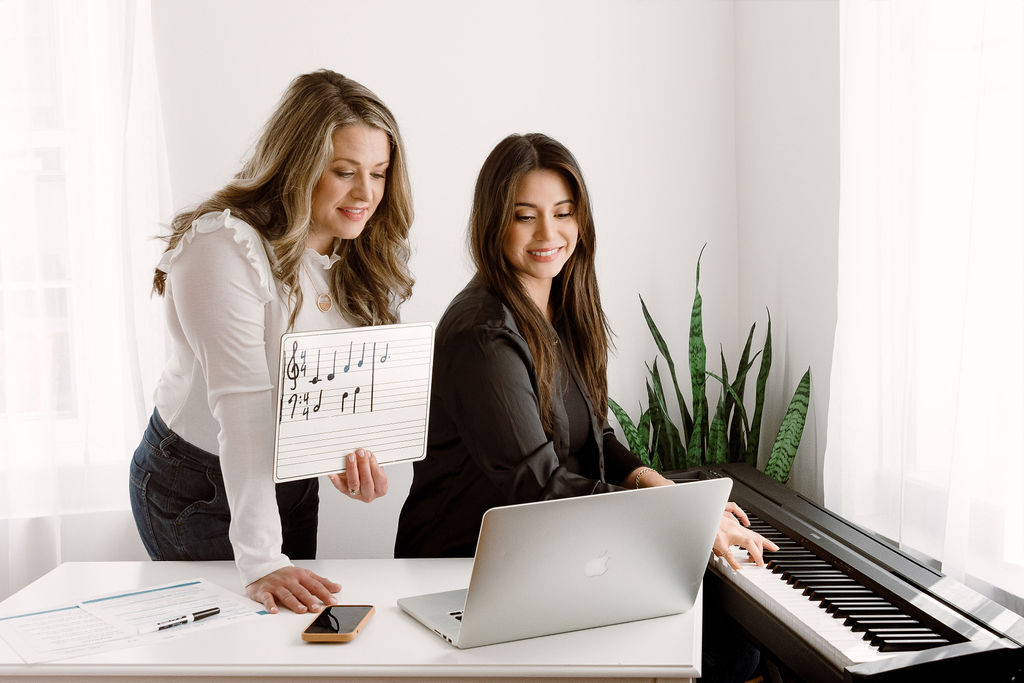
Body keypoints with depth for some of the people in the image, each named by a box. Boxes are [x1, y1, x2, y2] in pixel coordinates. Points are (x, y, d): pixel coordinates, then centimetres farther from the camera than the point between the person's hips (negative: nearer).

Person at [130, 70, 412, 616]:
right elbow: (244, 406, -34)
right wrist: (261, 561, -37)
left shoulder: (356, 257, -3)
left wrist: (353, 457, -27)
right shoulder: (224, 248, -27)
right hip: (196, 489, -6)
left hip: (292, 482, 7)